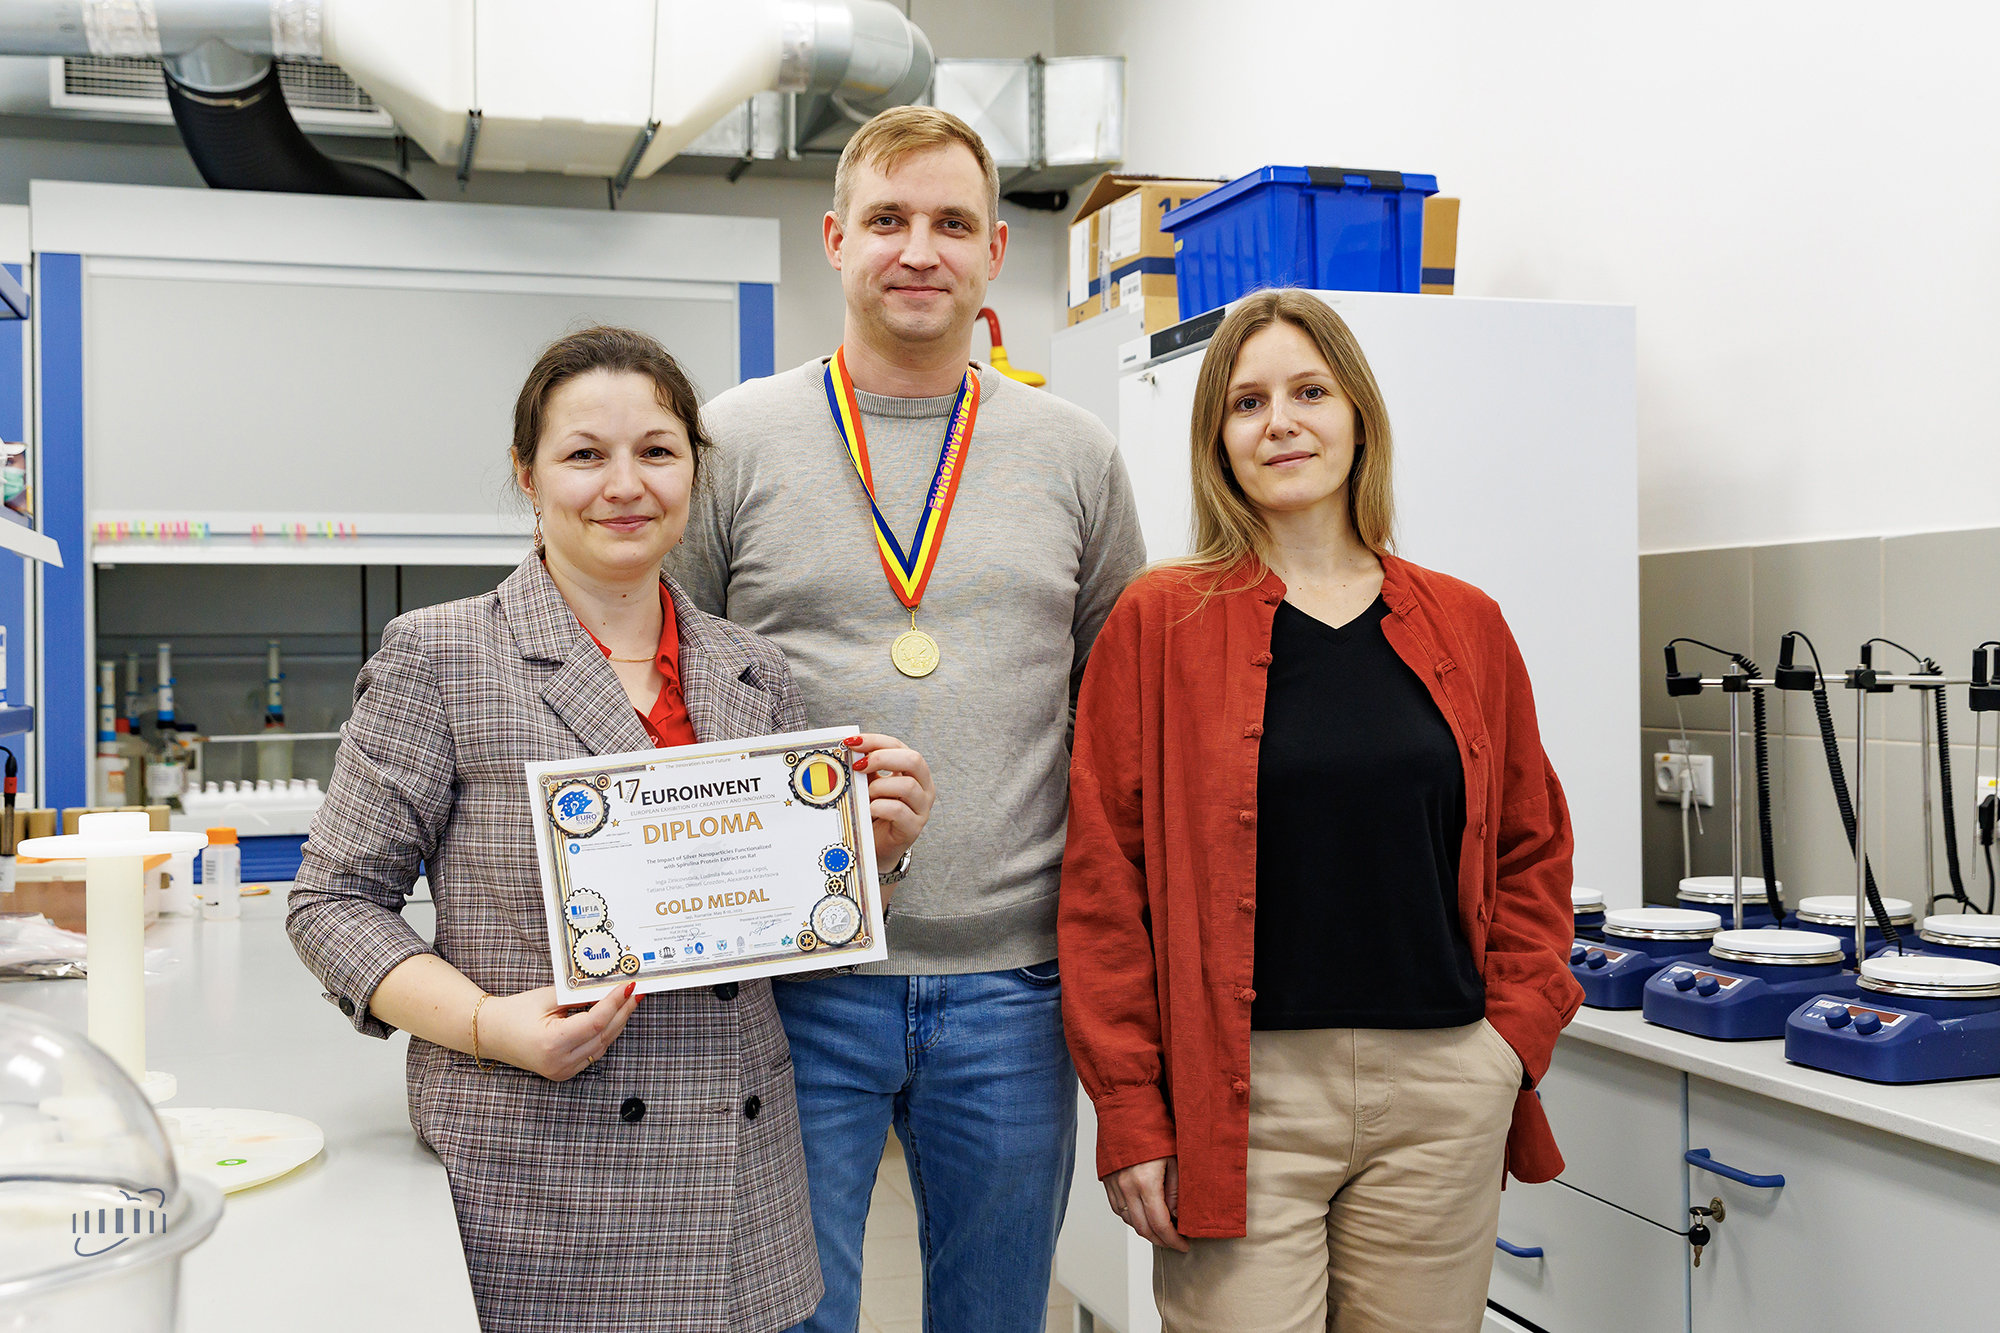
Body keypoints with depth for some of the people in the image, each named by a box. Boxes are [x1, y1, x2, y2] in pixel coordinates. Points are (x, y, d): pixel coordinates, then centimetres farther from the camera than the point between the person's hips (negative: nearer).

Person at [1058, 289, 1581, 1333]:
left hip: (1442, 1092, 3)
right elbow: (1104, 879, -4)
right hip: (1242, 1098, -3)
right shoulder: (1160, 622, -2)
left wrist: (1517, 1032, 2)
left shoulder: (1465, 626, 8)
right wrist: (1131, 1111, -8)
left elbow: (1531, 848, 14)